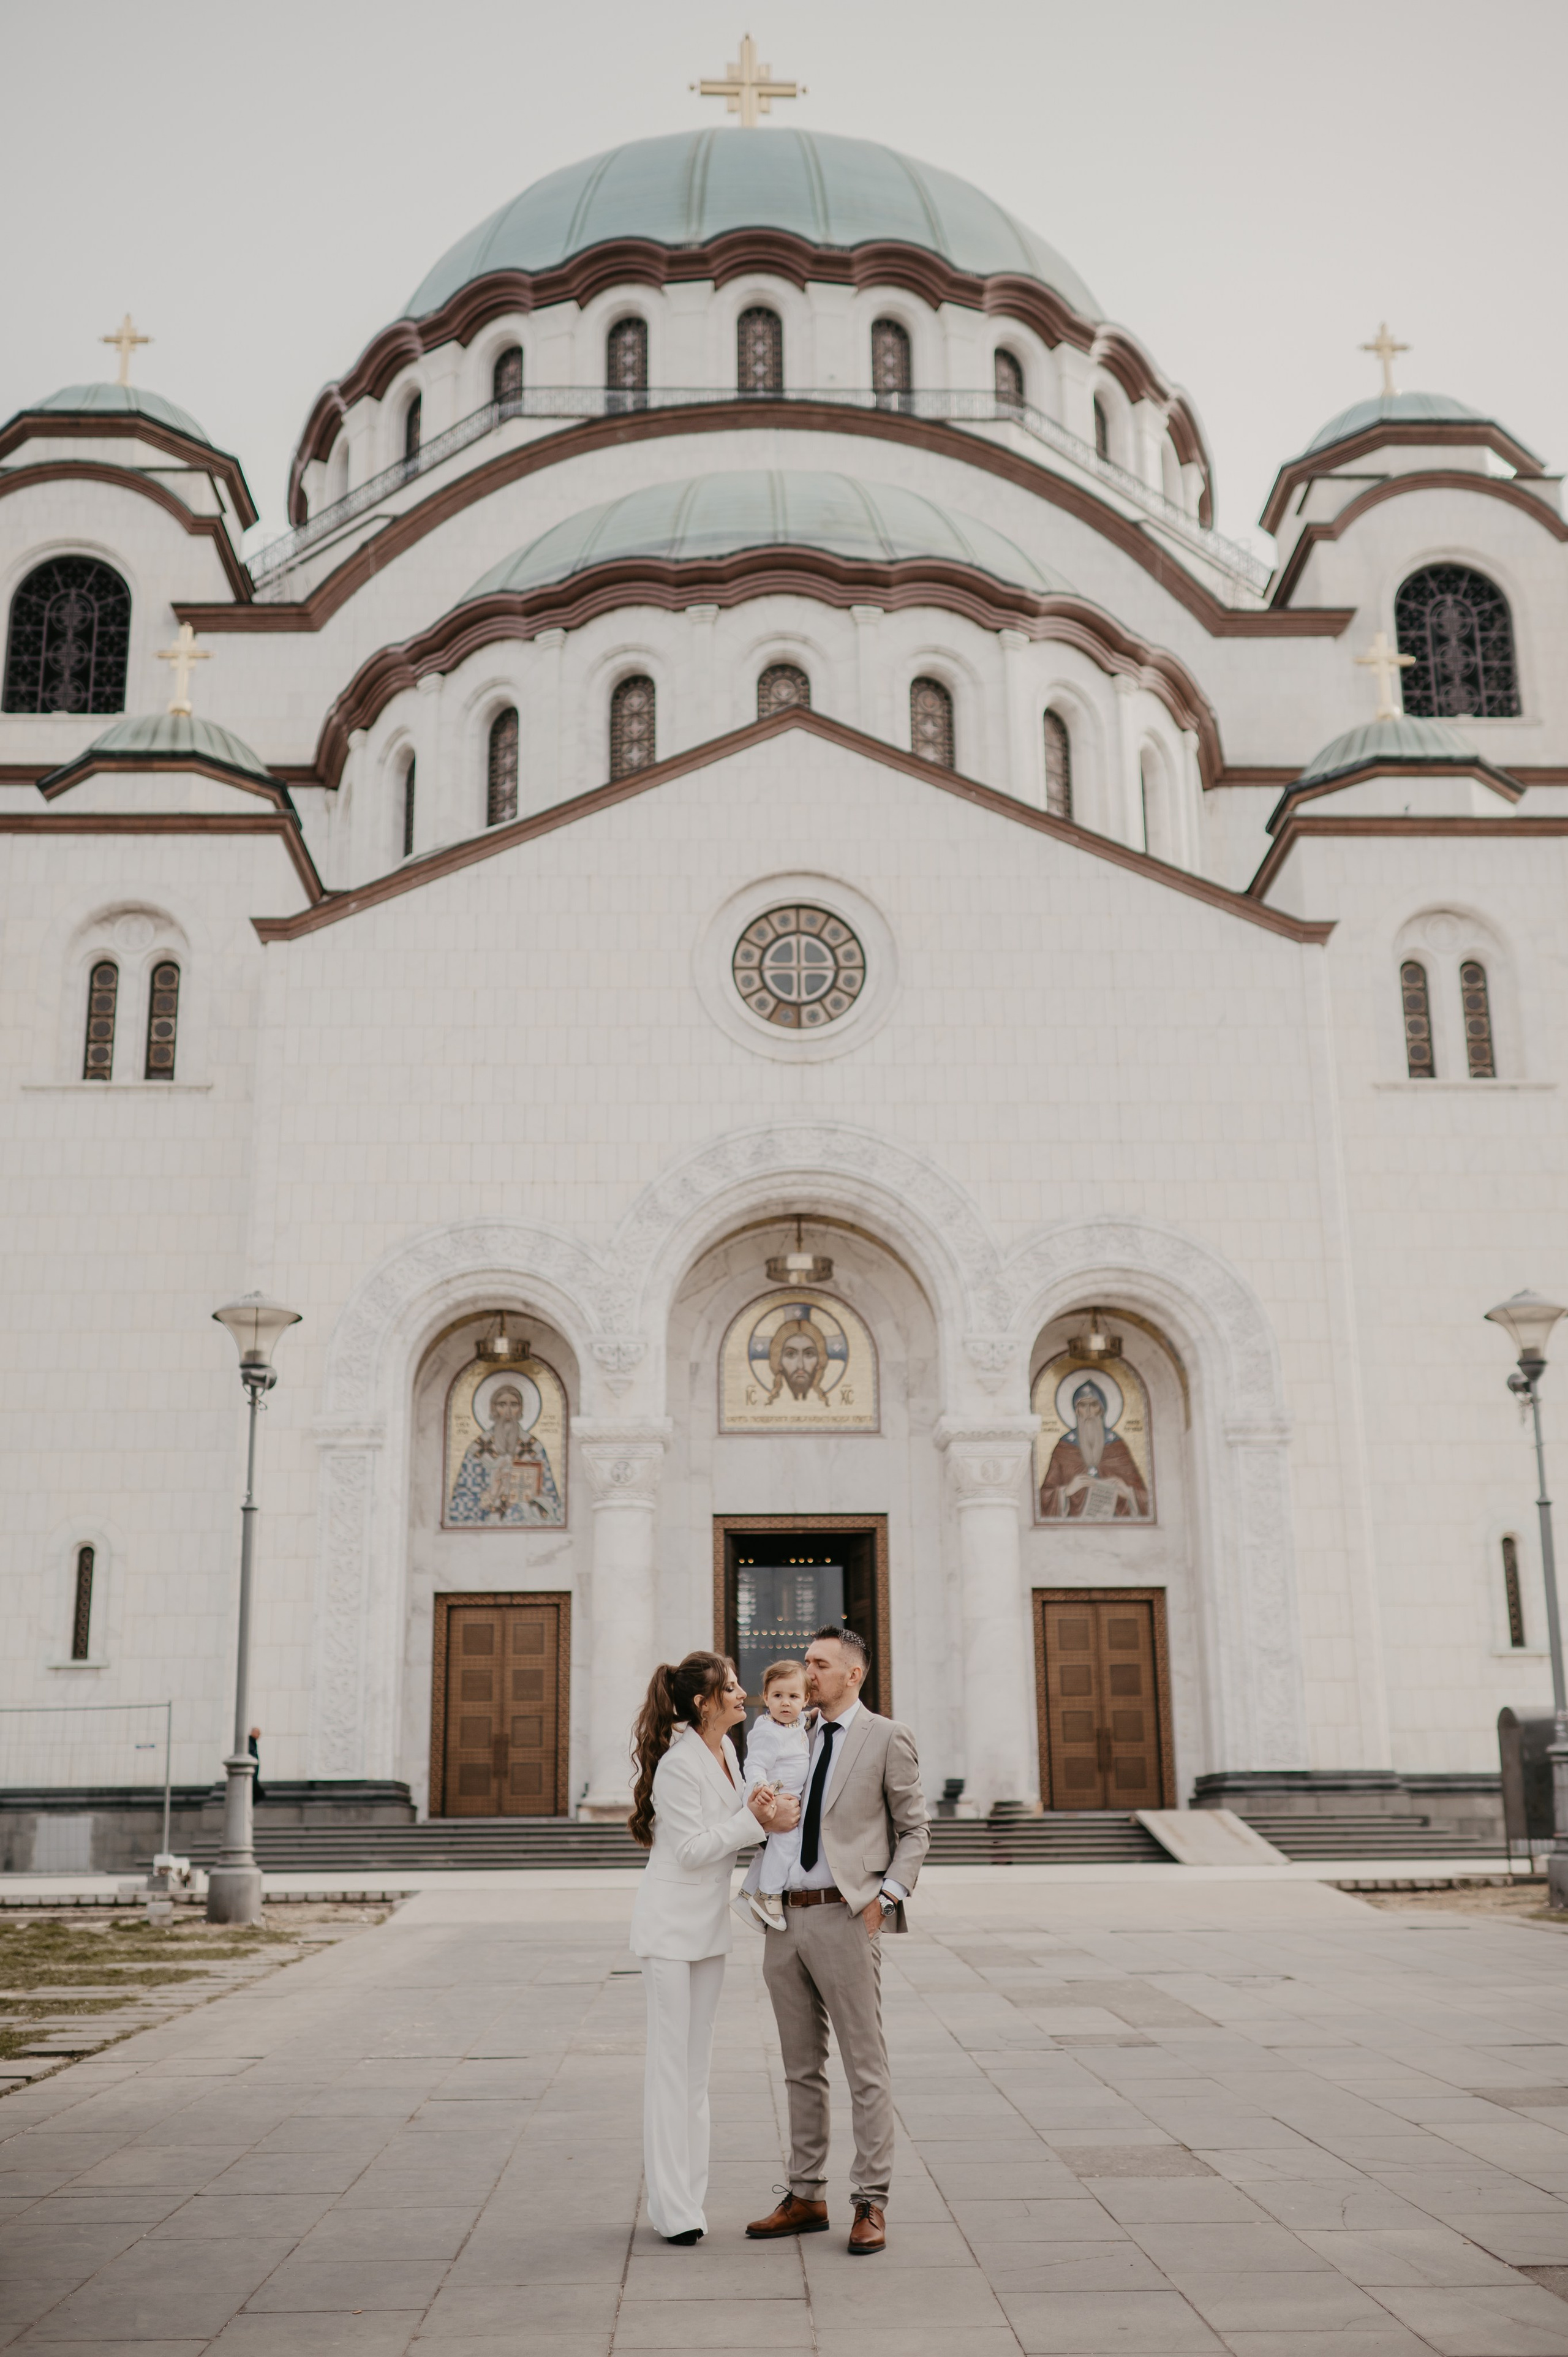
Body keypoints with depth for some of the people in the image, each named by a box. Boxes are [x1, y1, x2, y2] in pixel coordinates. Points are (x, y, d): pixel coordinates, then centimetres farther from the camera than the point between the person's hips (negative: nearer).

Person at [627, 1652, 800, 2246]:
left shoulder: (726, 1749, 5)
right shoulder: (678, 1766, -20)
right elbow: (692, 1849, -20)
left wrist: (761, 1815, -8)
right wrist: (755, 1819, -20)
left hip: (709, 1922, 8)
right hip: (671, 1923, -8)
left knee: (695, 2061, 12)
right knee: (670, 2060, -2)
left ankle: (687, 2196, 20)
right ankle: (672, 2206, 4)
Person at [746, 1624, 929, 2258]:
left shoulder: (887, 1739, -2)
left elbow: (915, 1830, 0)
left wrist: (885, 1897, -10)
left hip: (845, 1917, -6)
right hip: (785, 1920, 6)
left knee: (865, 2069, 0)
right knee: (801, 2068, 13)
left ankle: (871, 2205, 7)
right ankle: (805, 2198, 22)